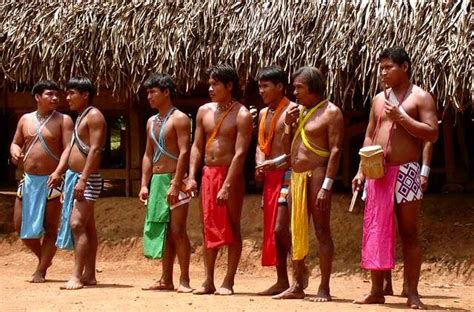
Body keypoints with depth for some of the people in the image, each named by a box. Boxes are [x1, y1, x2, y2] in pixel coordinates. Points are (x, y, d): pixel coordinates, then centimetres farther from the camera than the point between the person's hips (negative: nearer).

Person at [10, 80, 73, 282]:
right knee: (20, 226, 7)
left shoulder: (63, 120, -5)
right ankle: (43, 257, 27)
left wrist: (58, 171, -28)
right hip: (28, 180, 5)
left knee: (50, 228, -2)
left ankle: (41, 271, 5)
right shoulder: (26, 119, 10)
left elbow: (68, 149, -12)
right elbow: (16, 142, 17)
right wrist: (15, 152, -8)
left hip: (51, 180, -5)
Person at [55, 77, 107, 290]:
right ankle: (89, 274, 15)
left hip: (87, 179, -10)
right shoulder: (80, 117, 19)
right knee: (87, 226, 11)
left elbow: (95, 150, -20)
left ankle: (77, 276, -22)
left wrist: (83, 179, -27)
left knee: (77, 224, -17)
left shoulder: (94, 116, -11)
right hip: (74, 177, 10)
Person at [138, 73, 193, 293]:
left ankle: (184, 280, -6)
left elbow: (184, 152, -15)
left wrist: (175, 184, -21)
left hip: (174, 180, -8)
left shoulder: (179, 119, -7)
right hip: (156, 181, 8)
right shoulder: (151, 122, 17)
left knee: (177, 230, -9)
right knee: (163, 231, 8)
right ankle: (166, 280, 12)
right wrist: (144, 185, 9)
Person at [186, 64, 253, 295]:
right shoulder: (204, 111, 9)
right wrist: (192, 177, -1)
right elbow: (197, 146, 11)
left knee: (231, 228, -1)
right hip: (208, 173, 6)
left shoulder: (241, 115, -10)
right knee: (208, 228, 8)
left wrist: (227, 186, -23)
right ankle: (208, 281, 13)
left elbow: (240, 153, -17)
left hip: (230, 174, -6)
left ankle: (228, 282, 2)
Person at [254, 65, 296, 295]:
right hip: (269, 177, 8)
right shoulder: (263, 113, 17)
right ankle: (282, 281, 13)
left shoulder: (293, 111, -9)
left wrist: (276, 163, -22)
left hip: (287, 175, -8)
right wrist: (259, 164, 2)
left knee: (280, 229, -16)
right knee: (270, 229, 8)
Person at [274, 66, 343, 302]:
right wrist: (288, 124, 4)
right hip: (296, 176, 8)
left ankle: (324, 288, -3)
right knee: (297, 231, 8)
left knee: (322, 231, -5)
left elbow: (335, 150, -14)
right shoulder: (300, 111, 18)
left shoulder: (331, 112, -7)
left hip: (316, 175, -8)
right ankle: (297, 286, 14)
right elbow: (288, 148, 22)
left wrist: (327, 186, -22)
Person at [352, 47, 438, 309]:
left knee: (409, 233, -2)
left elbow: (432, 133, -12)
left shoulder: (420, 97, -2)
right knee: (375, 232, 5)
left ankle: (412, 293, 0)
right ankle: (376, 290, 11)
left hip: (405, 171, -5)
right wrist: (361, 171, 7)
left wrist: (401, 117, -18)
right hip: (378, 172, 5)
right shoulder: (379, 99, 15)